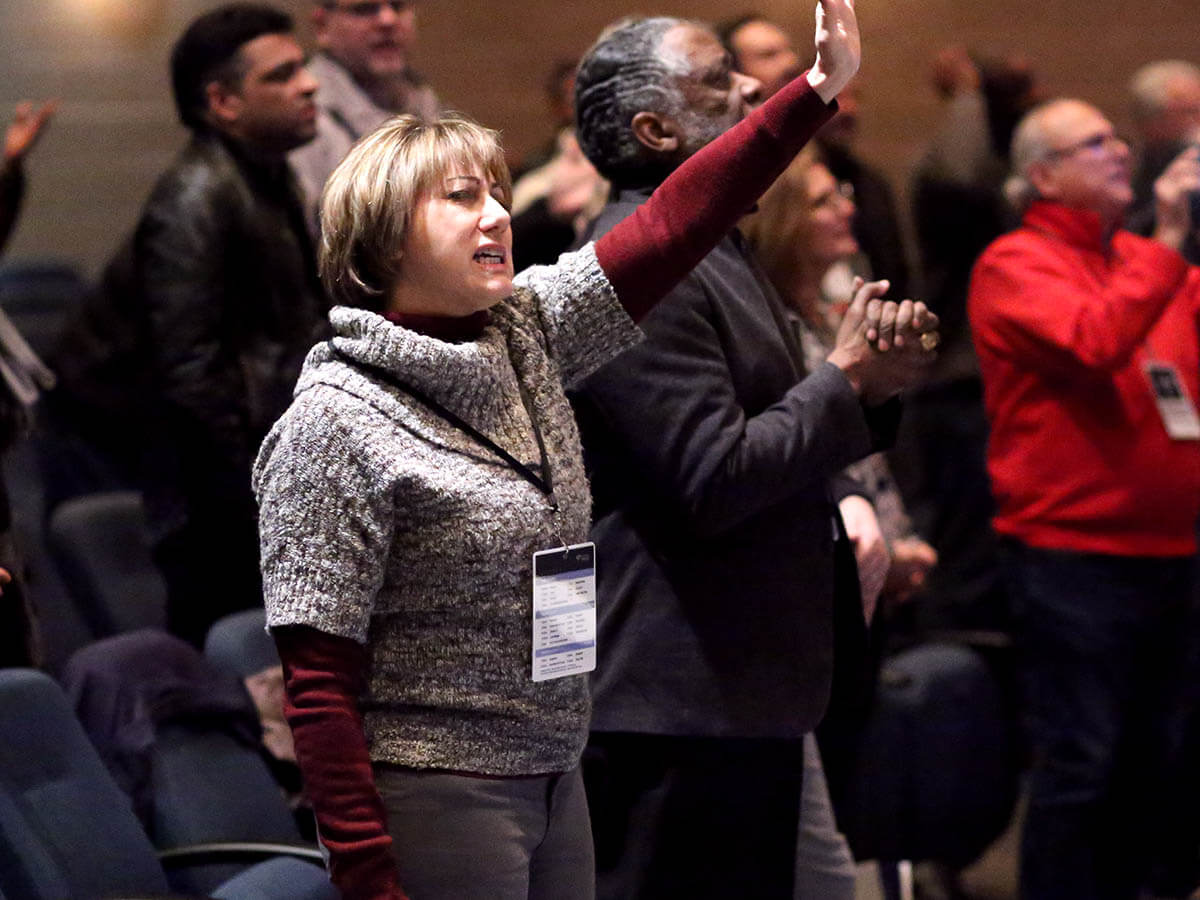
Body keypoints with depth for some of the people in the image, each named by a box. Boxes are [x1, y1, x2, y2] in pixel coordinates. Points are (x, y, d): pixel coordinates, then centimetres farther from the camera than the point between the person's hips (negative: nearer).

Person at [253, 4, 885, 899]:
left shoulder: (528, 333, 7)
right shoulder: (338, 423, -14)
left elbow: (672, 225, 3)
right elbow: (319, 684, -16)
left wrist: (819, 88, -5)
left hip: (555, 782, 7)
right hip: (436, 802, -7)